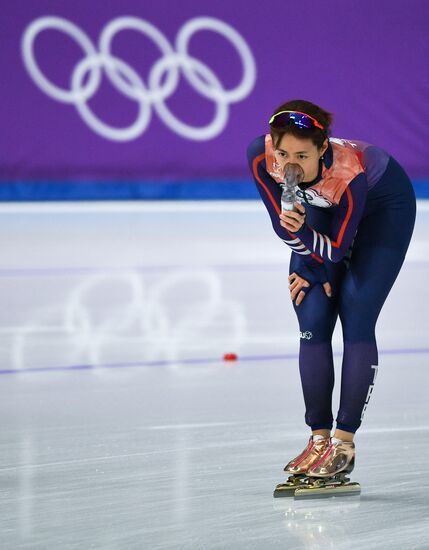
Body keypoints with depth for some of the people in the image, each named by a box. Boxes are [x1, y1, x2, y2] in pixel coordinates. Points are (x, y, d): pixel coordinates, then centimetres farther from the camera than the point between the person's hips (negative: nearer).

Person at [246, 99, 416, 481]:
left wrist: (302, 233, -47)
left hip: (383, 206, -4)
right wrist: (313, 268, -18)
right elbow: (283, 224, -17)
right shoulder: (261, 155, -33)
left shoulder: (349, 172, -42)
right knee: (313, 322, -4)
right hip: (320, 208, 4)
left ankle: (344, 443, -10)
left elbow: (338, 247, -30)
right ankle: (319, 439, 3)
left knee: (357, 321, -13)